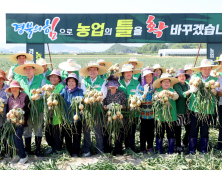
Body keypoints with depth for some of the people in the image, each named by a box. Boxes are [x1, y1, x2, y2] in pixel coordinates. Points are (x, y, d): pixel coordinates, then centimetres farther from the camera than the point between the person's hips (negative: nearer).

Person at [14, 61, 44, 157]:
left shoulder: (40, 81, -3)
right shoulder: (22, 82, 8)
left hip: (38, 109, -3)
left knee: (38, 130, 6)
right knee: (27, 130, 8)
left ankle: (38, 150, 17)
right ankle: (27, 150, 21)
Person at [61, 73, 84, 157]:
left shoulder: (79, 91, 2)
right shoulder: (64, 91, 10)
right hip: (66, 117, 2)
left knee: (76, 136, 3)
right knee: (67, 136, 11)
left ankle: (75, 152, 17)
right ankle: (69, 152, 26)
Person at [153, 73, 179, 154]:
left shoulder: (172, 90, 8)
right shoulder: (157, 90, 6)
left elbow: (176, 96, -12)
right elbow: (154, 97, -13)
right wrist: (159, 95, -37)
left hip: (171, 116, 1)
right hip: (160, 116, -1)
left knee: (171, 134, 5)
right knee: (159, 134, 5)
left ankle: (170, 152, 17)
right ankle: (159, 151, 16)